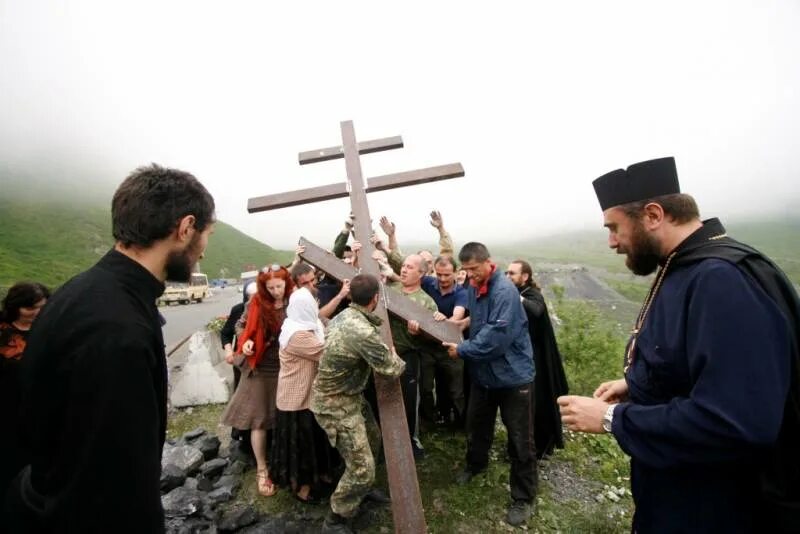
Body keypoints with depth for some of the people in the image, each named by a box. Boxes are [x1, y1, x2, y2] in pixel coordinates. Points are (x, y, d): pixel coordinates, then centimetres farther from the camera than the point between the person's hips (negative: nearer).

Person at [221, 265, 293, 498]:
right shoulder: (258, 303, -7)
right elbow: (249, 330, 1)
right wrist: (246, 344, -18)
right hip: (262, 368, 0)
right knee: (258, 418, 7)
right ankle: (262, 470, 24)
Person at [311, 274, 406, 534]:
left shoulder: (345, 315, -2)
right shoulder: (363, 332, -31)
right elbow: (392, 368, -21)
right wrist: (398, 360, 3)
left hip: (349, 395, 9)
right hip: (335, 403, -9)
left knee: (372, 439, 24)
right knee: (362, 467, -1)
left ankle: (360, 489, 47)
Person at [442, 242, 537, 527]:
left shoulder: (504, 290, -24)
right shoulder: (473, 288, 2)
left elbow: (497, 337, -29)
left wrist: (462, 350, -21)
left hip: (512, 375, -7)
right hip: (483, 373, 8)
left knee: (520, 440, 7)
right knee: (476, 425, 23)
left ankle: (523, 498, 25)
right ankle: (475, 463, 50)